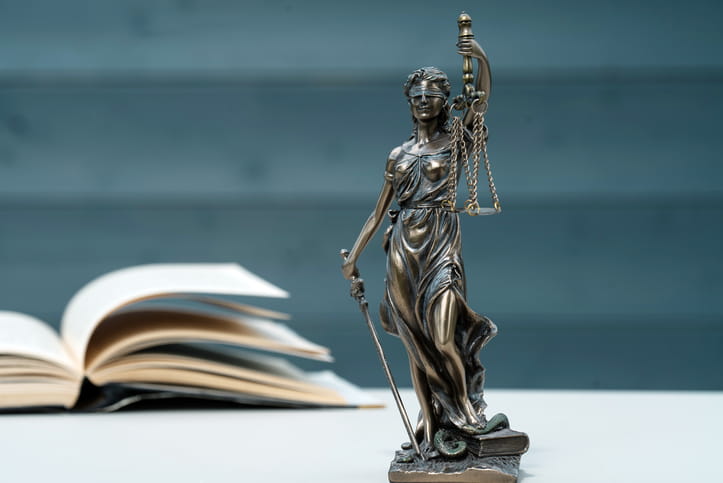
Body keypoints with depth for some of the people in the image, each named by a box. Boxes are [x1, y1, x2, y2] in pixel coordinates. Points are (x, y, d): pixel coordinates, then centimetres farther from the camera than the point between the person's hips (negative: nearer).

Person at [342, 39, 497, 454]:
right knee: (416, 344, 3)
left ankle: (467, 413, 10)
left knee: (442, 340, -14)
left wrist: (482, 60, -30)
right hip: (403, 248, 4)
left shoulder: (454, 141, 4)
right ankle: (430, 427, 10)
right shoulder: (399, 155, 14)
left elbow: (481, 97, -13)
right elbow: (379, 211, 17)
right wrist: (353, 257, 14)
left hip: (442, 245, -4)